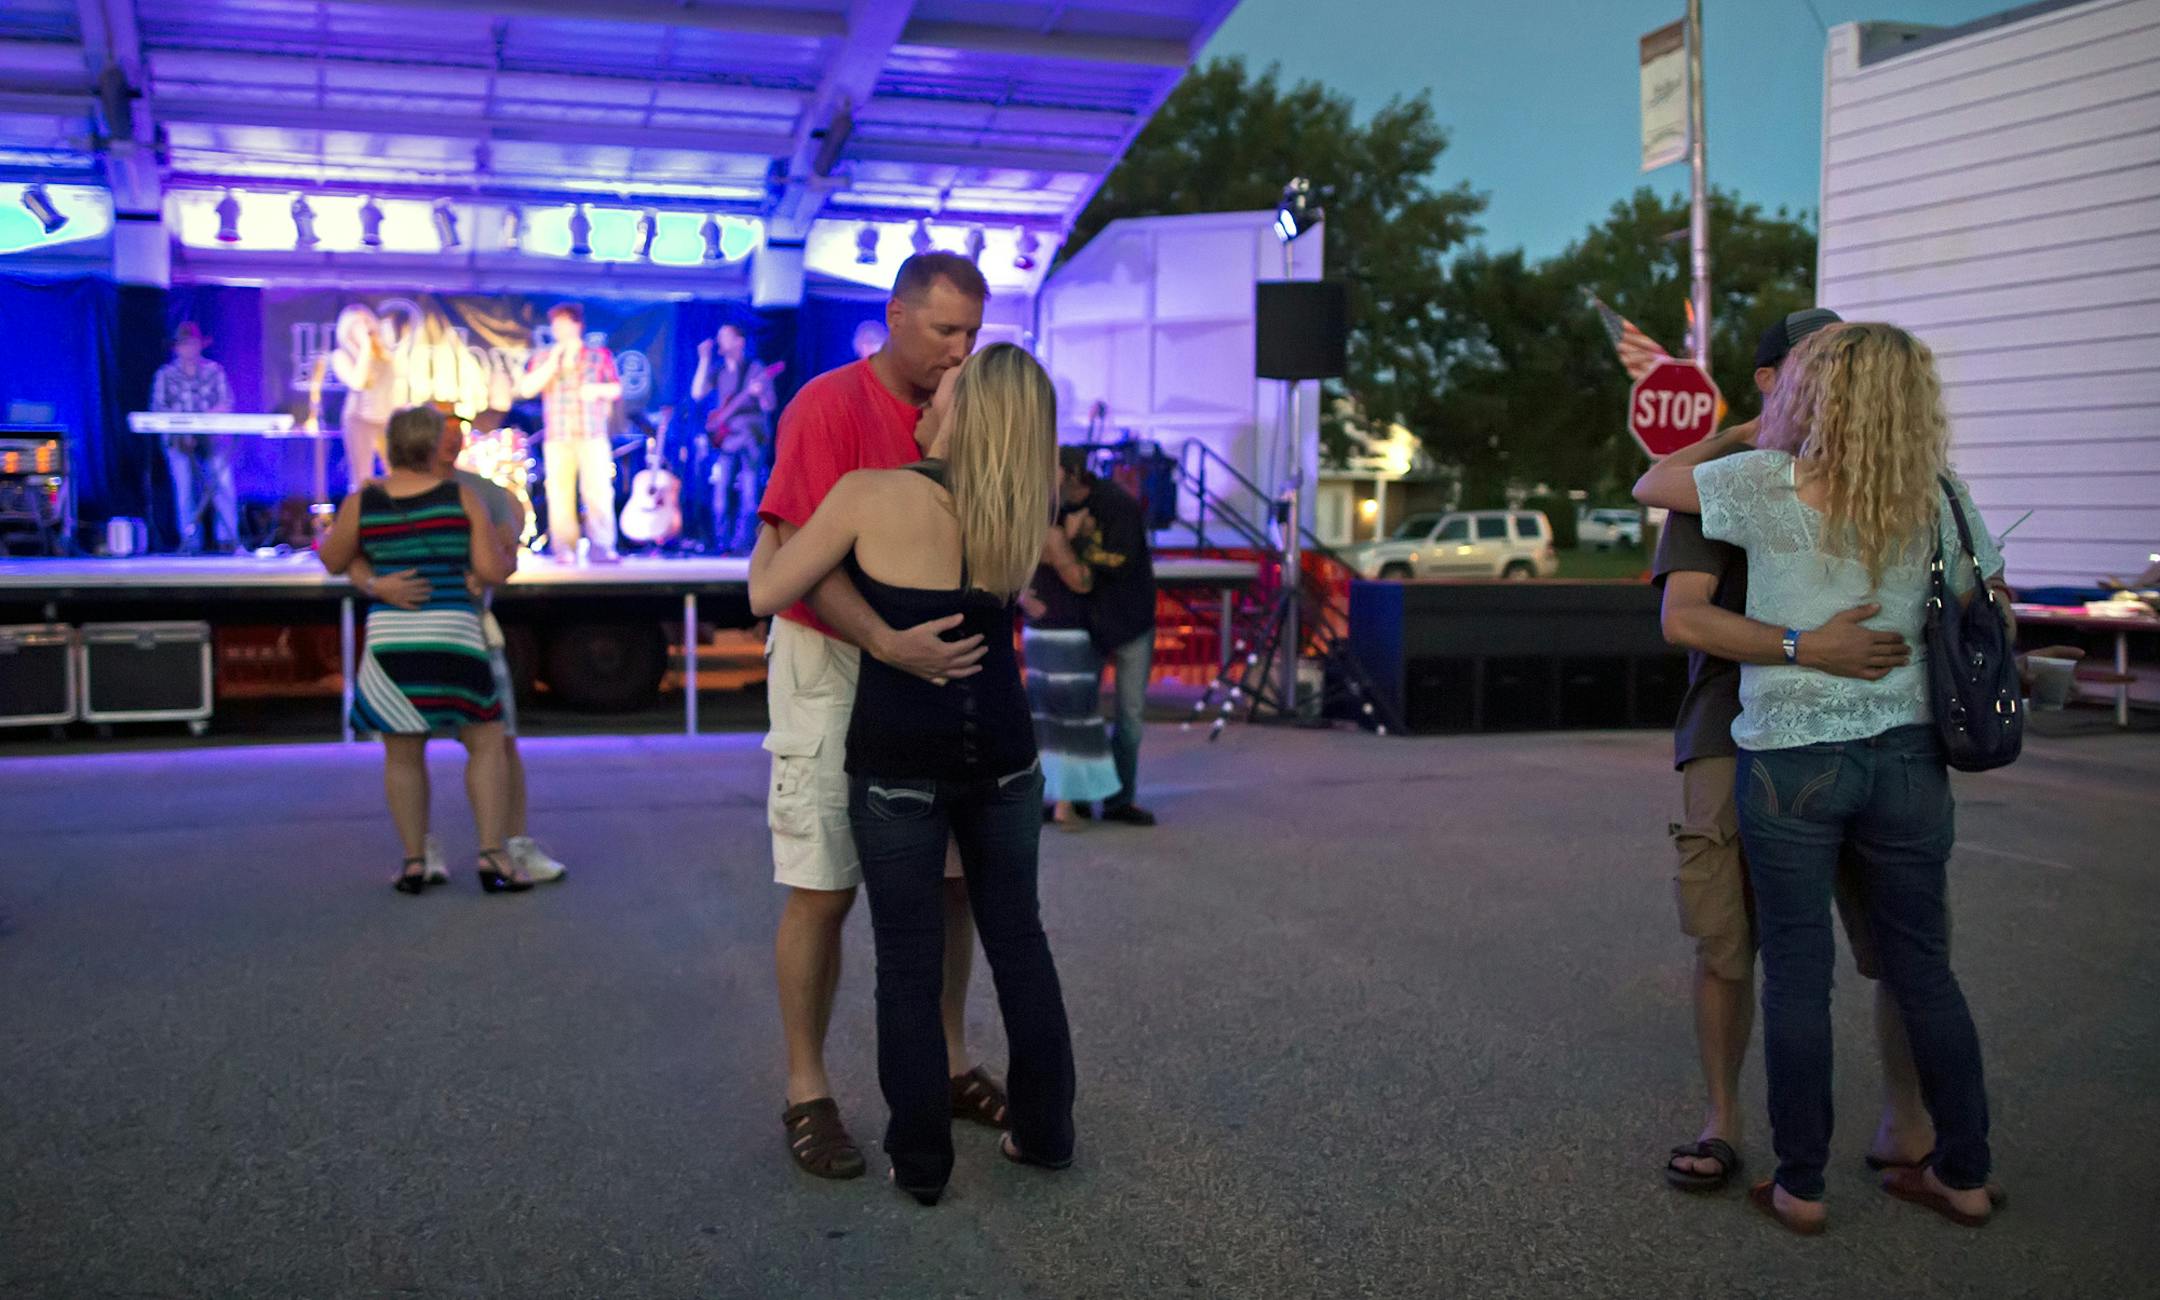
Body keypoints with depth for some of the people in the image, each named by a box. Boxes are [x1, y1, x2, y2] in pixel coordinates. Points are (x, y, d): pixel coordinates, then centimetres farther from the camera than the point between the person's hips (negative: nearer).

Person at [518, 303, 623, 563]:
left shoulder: (601, 355, 11)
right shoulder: (543, 358, 14)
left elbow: (617, 388, 10)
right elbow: (526, 389, 2)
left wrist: (598, 389, -11)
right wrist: (553, 363, -5)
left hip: (593, 435, -1)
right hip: (557, 436, 1)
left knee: (599, 490, -10)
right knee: (559, 493, -3)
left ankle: (602, 549, -7)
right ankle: (564, 550, 1)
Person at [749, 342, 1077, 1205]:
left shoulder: (870, 495, -14)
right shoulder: (1020, 521, 0)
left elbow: (766, 595, -5)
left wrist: (770, 526, 15)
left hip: (898, 760, -3)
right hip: (1000, 752, 4)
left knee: (909, 958, 8)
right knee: (1018, 938, 17)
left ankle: (921, 1160, 16)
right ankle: (1044, 1131, 26)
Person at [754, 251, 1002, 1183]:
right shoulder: (828, 406, -12)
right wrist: (889, 644, -35)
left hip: (935, 663, 6)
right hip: (831, 662, -6)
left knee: (951, 876, 10)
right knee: (822, 887, -1)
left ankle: (948, 1065, 25)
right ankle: (807, 1095, 12)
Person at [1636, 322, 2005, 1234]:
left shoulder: (1768, 484, -9)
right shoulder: (1940, 498, 1)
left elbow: (1649, 485, 7)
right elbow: (1983, 599, 12)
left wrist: (1736, 435, 19)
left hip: (1789, 758, -3)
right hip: (1907, 754, 4)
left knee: (1797, 972, 5)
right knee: (1922, 965, 14)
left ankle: (1799, 1188, 14)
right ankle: (1963, 1174, 26)